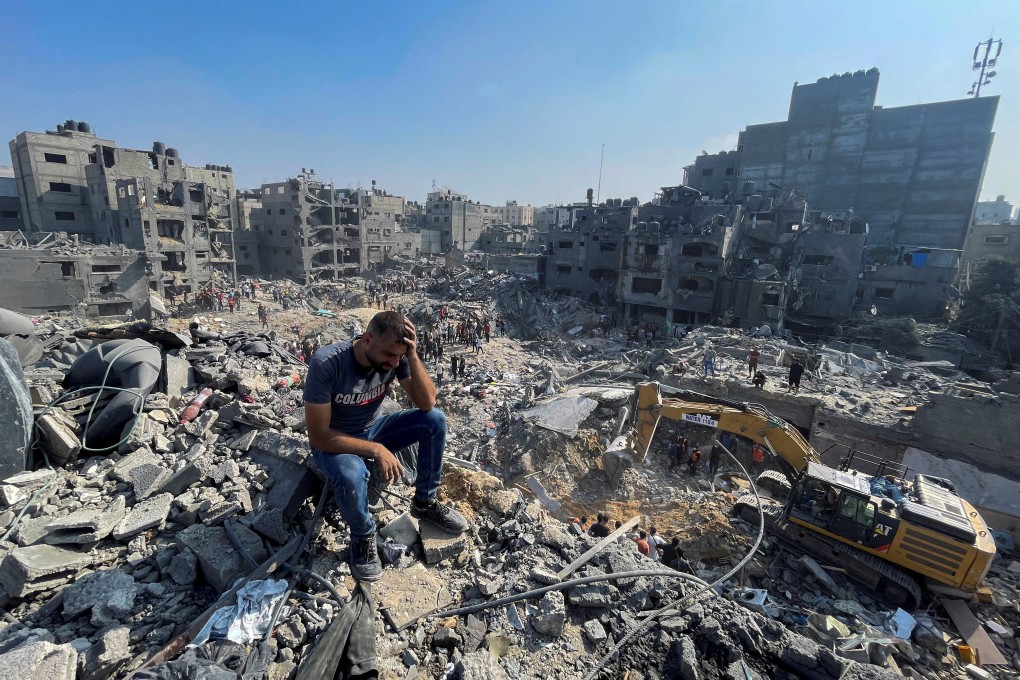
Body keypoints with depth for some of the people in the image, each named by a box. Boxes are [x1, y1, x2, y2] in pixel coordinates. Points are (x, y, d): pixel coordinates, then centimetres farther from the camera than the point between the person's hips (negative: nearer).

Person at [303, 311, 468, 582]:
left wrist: (412, 355, -34)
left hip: (371, 430, 5)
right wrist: (376, 450, -32)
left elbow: (427, 403, -22)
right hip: (334, 442, -4)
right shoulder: (326, 363, -31)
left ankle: (424, 503, 4)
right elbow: (318, 436, -28)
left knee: (435, 419, -16)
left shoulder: (395, 356, -19)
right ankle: (363, 537, -3)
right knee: (351, 474, -38)